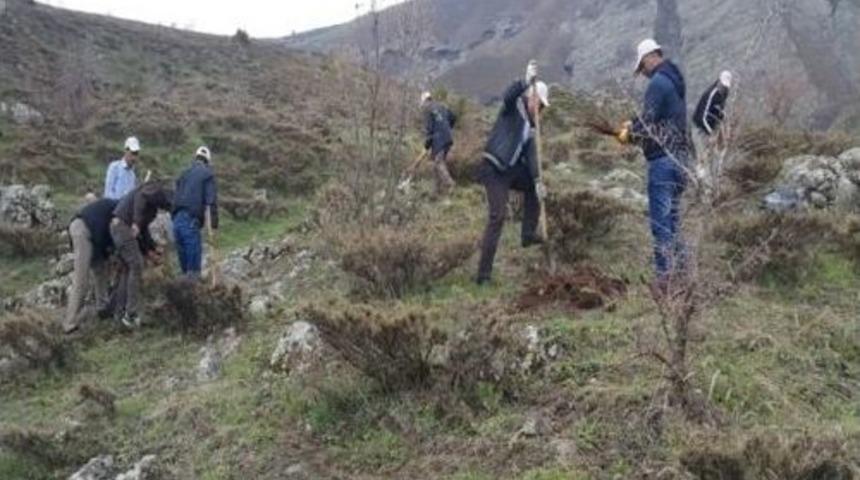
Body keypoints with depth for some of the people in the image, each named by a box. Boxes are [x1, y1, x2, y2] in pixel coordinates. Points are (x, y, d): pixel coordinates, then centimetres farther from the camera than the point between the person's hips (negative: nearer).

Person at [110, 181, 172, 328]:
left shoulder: (152, 205, 26)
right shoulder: (157, 190, -2)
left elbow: (143, 230, 24)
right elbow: (141, 196, -23)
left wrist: (149, 251, 19)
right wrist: (136, 222, -29)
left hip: (119, 227, 10)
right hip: (123, 226, -10)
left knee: (127, 269, 15)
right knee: (136, 267, -7)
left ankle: (121, 311, 19)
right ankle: (130, 313, -6)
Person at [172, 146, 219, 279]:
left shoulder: (185, 173, 21)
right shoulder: (208, 175, 1)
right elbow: (210, 203, -8)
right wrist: (212, 227, -8)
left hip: (177, 220, 7)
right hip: (190, 221, -7)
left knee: (184, 259, 15)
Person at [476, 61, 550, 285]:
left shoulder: (530, 124, 15)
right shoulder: (514, 107, -3)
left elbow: (531, 154, 5)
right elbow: (508, 95, -29)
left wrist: (537, 180, -7)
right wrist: (526, 82, -42)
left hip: (511, 169, 8)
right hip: (493, 168, -8)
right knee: (497, 216, -14)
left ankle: (528, 233, 20)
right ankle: (484, 273, -13)